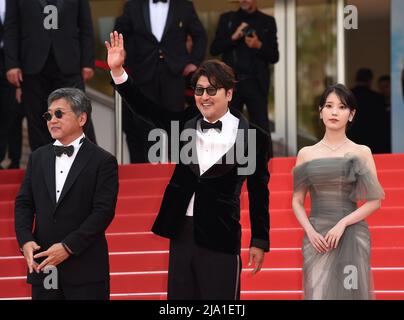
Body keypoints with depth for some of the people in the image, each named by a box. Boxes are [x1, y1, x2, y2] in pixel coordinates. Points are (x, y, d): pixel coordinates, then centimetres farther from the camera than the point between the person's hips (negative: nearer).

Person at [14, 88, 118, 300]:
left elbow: (104, 211, -9)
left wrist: (68, 247, -16)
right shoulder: (37, 158, 14)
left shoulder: (103, 161, -2)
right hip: (42, 265, 4)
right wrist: (25, 240, -6)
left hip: (85, 268, -4)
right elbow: (23, 203, 12)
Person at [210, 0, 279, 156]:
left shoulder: (267, 22, 7)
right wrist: (233, 37, -11)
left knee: (261, 128, -7)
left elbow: (274, 56, 5)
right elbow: (214, 49, 4)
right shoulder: (227, 19, 10)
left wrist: (259, 46, -14)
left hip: (256, 83, -1)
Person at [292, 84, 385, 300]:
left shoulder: (361, 153, 4)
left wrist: (342, 224, -12)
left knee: (350, 292, -3)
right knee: (319, 292, -3)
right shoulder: (306, 154, 8)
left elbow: (374, 201, 0)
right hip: (316, 237, 1)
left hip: (352, 236, -1)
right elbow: (297, 201, 8)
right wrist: (310, 232, -8)